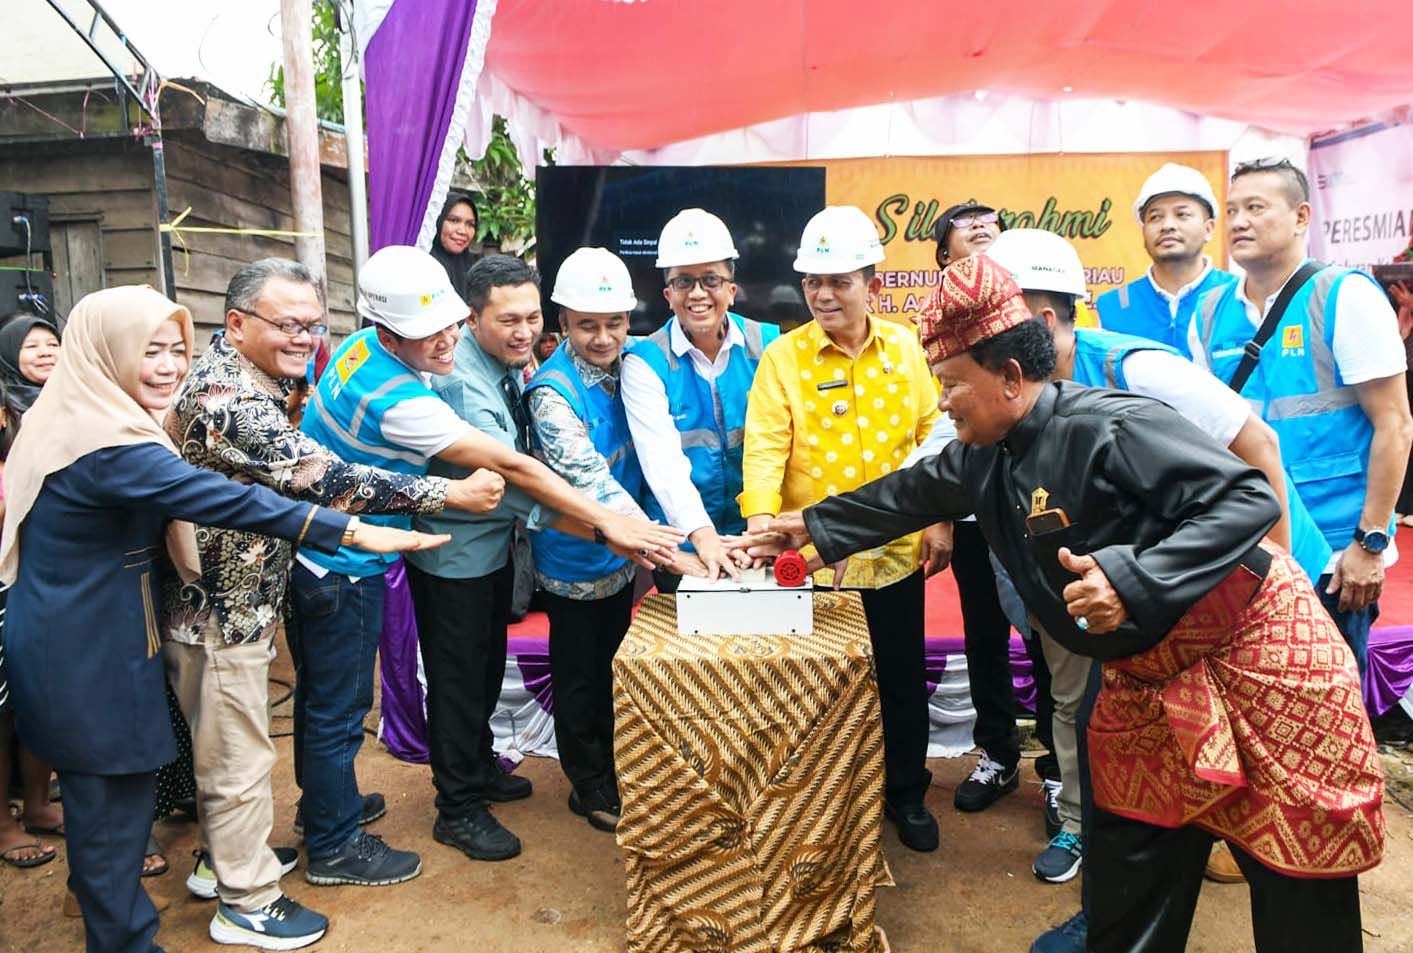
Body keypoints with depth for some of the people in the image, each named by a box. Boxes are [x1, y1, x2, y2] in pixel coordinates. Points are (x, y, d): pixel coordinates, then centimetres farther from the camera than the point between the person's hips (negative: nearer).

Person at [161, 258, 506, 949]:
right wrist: (449, 494, -33)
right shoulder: (228, 398, -28)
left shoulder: (242, 373, 5)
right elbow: (320, 478, -34)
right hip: (221, 610, -10)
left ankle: (221, 857, 45)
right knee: (239, 756, 6)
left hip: (237, 600, 10)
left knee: (226, 743, 25)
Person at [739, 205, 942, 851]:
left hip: (895, 549, 2)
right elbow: (764, 446, -16)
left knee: (902, 678, 15)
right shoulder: (783, 356, -7)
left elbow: (931, 434, 7)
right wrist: (760, 524, -30)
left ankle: (907, 793, 36)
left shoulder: (905, 347, 1)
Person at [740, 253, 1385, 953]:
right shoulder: (982, 456, 0)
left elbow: (1249, 498, -28)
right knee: (1128, 857, 16)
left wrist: (1135, 580, -38)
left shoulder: (1110, 427, -26)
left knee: (1297, 873, 5)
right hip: (1145, 675, 8)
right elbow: (911, 494, 17)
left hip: (1250, 653, -7)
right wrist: (814, 525, 22)